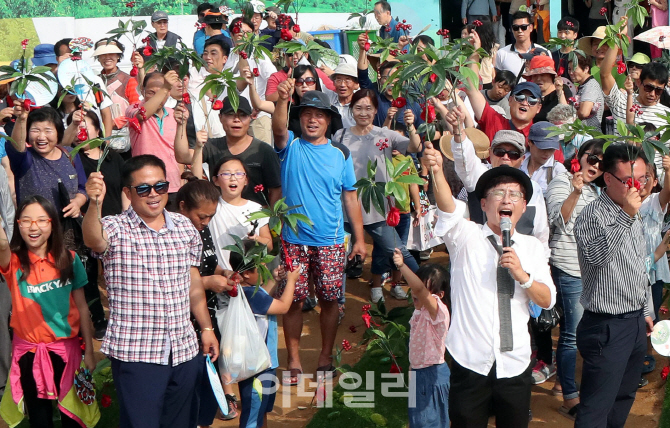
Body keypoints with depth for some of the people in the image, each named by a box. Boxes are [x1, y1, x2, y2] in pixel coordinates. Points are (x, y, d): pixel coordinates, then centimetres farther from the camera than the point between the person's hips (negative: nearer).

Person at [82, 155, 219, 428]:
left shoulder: (185, 227, 7)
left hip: (184, 351, 5)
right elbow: (93, 239, -32)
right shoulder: (116, 229, -8)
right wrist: (94, 204, -50)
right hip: (134, 353, -5)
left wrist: (206, 328, 16)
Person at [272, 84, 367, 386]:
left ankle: (326, 356, 23)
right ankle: (294, 360, 16)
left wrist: (360, 238, 2)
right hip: (294, 240, -1)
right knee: (293, 300, 3)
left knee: (329, 299, 6)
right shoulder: (290, 146, 1)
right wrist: (283, 99, -41)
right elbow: (278, 128, -22)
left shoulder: (341, 154, 4)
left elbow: (350, 198, 5)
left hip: (330, 242, 1)